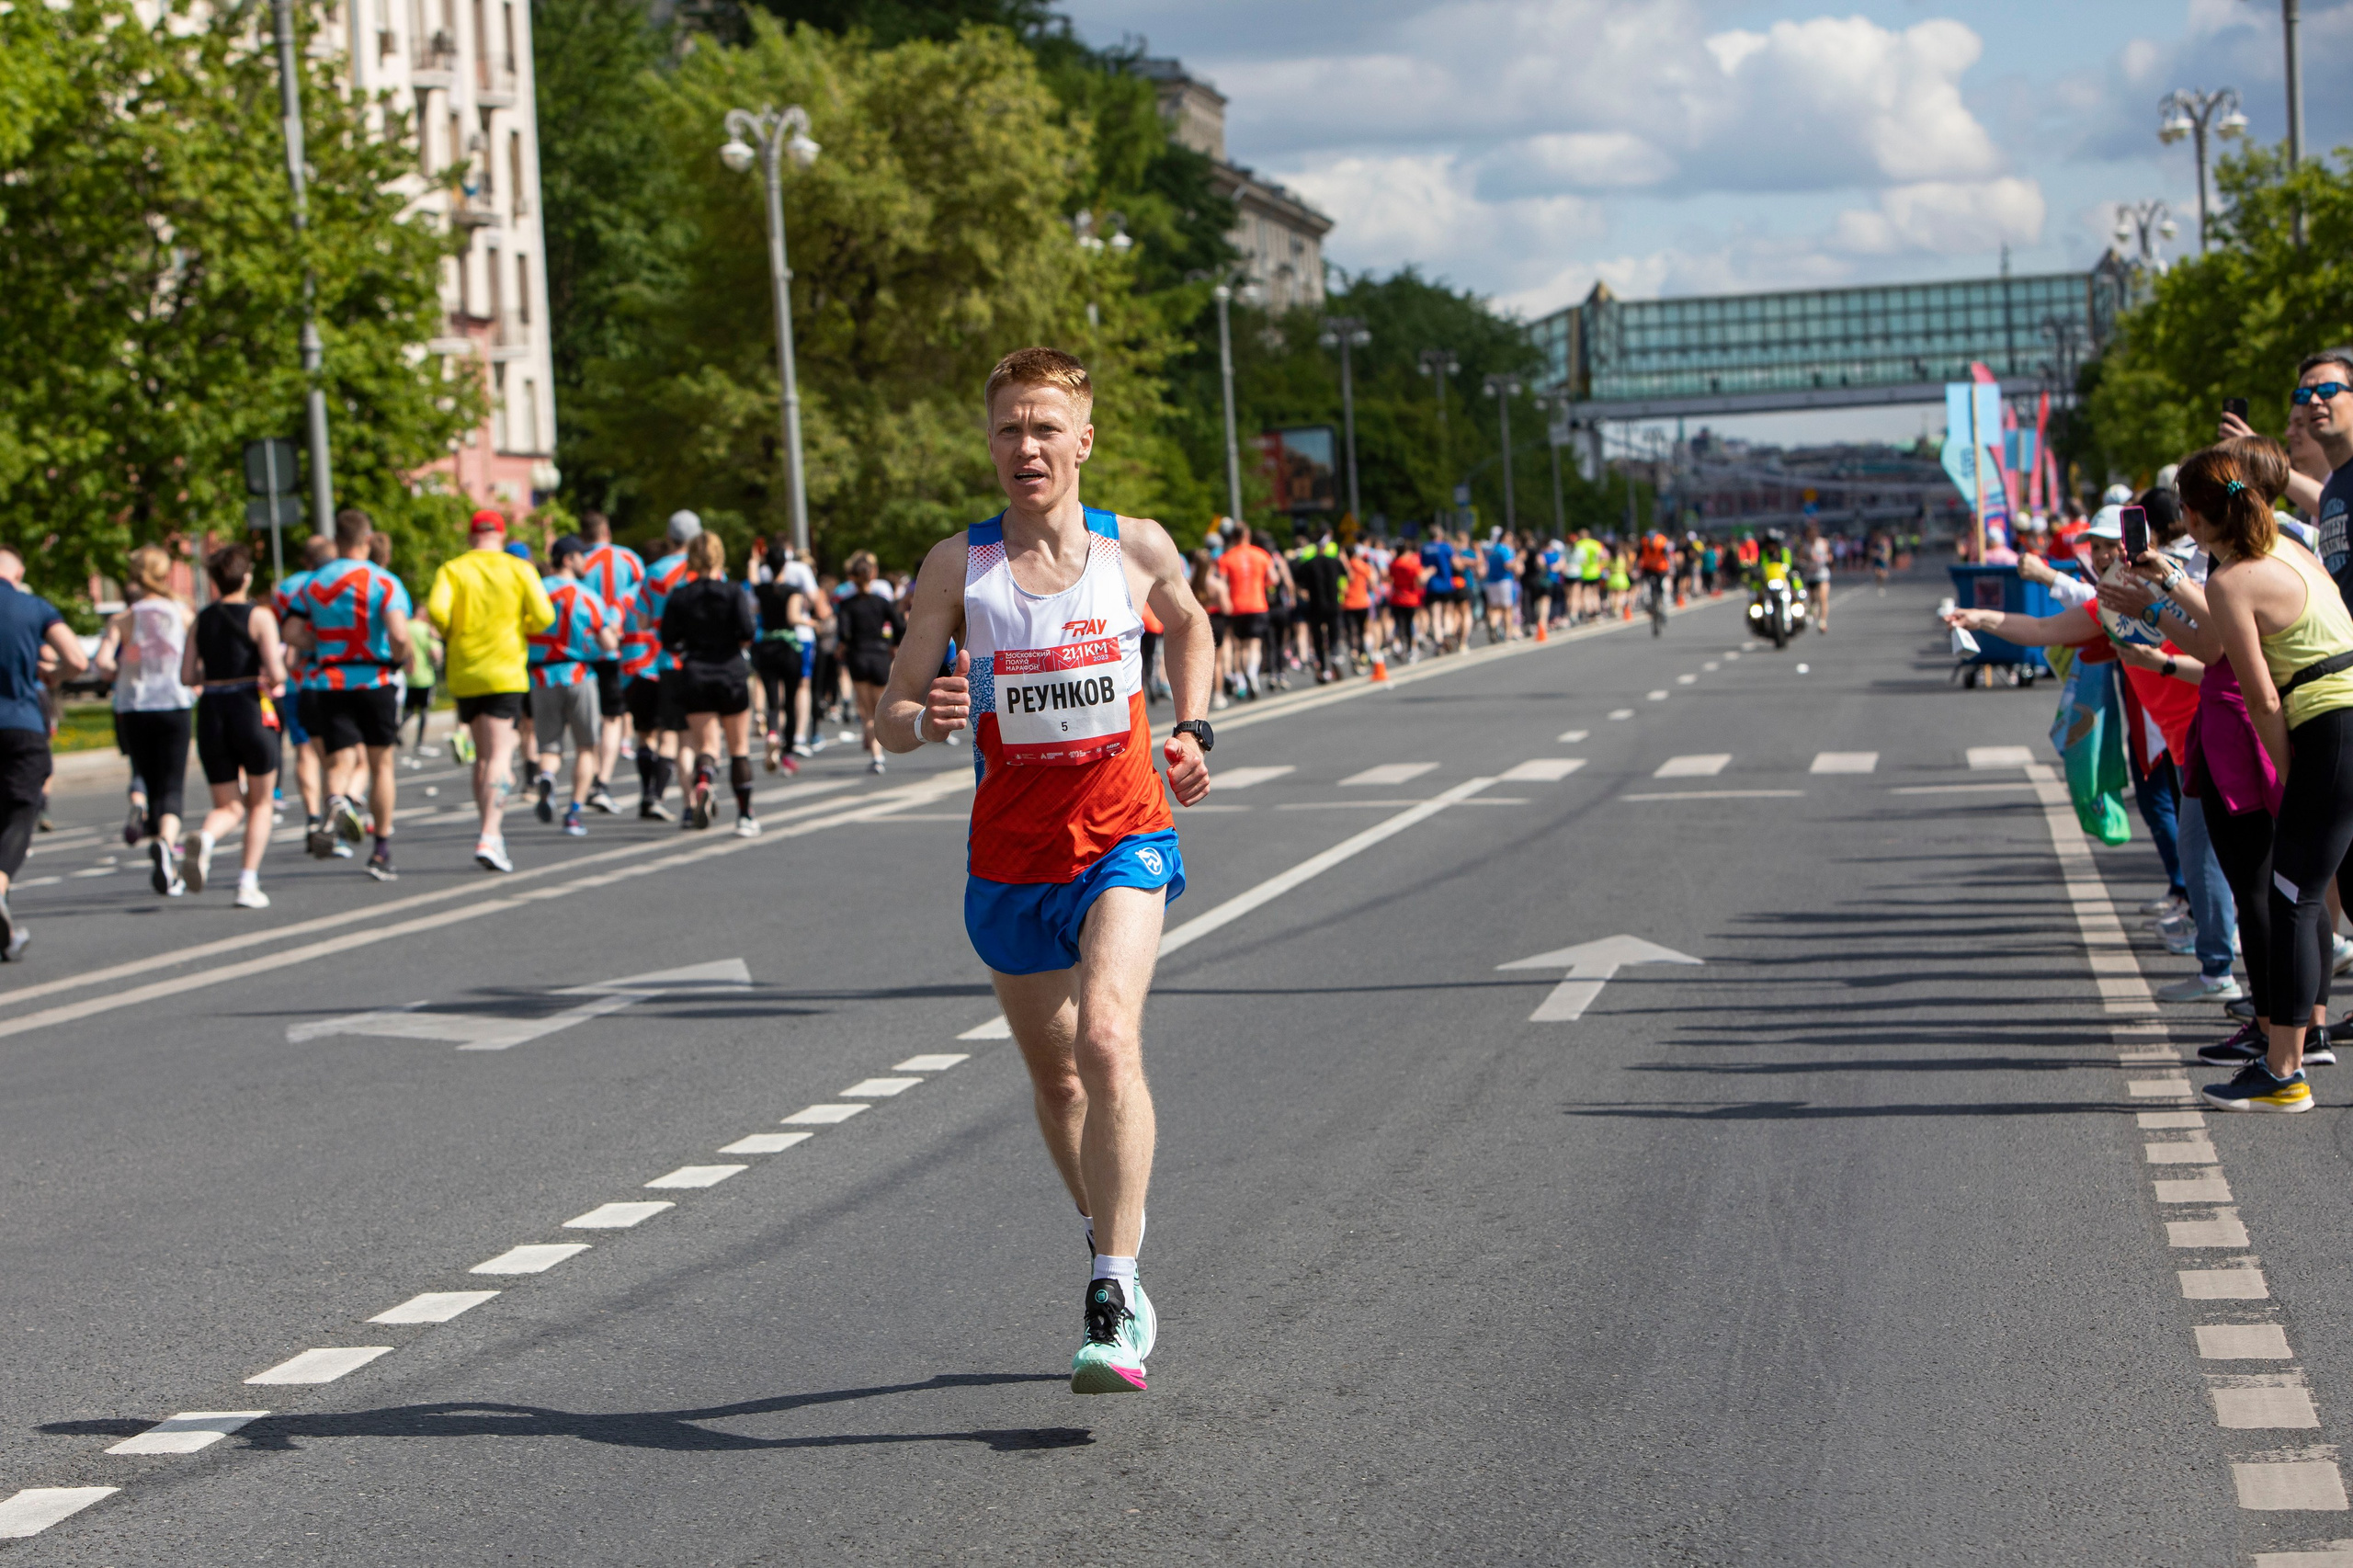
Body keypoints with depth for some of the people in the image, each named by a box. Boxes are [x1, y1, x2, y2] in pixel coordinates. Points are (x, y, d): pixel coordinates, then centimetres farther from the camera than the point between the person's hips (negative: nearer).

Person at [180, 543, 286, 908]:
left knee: (229, 807, 11)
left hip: (211, 714, 3)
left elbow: (187, 677, 6)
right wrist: (276, 678, 7)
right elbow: (275, 673, -15)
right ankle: (248, 884, 5)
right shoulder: (259, 616, -6)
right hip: (251, 712, -3)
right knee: (260, 803, 14)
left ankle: (206, 837, -24)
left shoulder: (202, 619, 7)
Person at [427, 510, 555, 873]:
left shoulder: (452, 569, 2)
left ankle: (490, 831, 19)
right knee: (500, 754, -7)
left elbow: (437, 608, -14)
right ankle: (489, 837, -21)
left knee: (483, 755, 16)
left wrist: (449, 635, 5)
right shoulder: (519, 569, 1)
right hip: (504, 674, -2)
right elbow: (543, 616, -6)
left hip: (463, 674, 3)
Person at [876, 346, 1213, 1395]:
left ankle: (1113, 1312, -25)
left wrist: (1192, 731, 8)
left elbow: (1188, 624, 23)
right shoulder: (958, 565, -4)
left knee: (1107, 1040, -24)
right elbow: (889, 717, -4)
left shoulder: (1139, 550, -1)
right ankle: (1111, 1241, 44)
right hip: (1010, 860, 2)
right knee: (1053, 1076, 15)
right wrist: (925, 719, -27)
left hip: (1122, 842, -2)